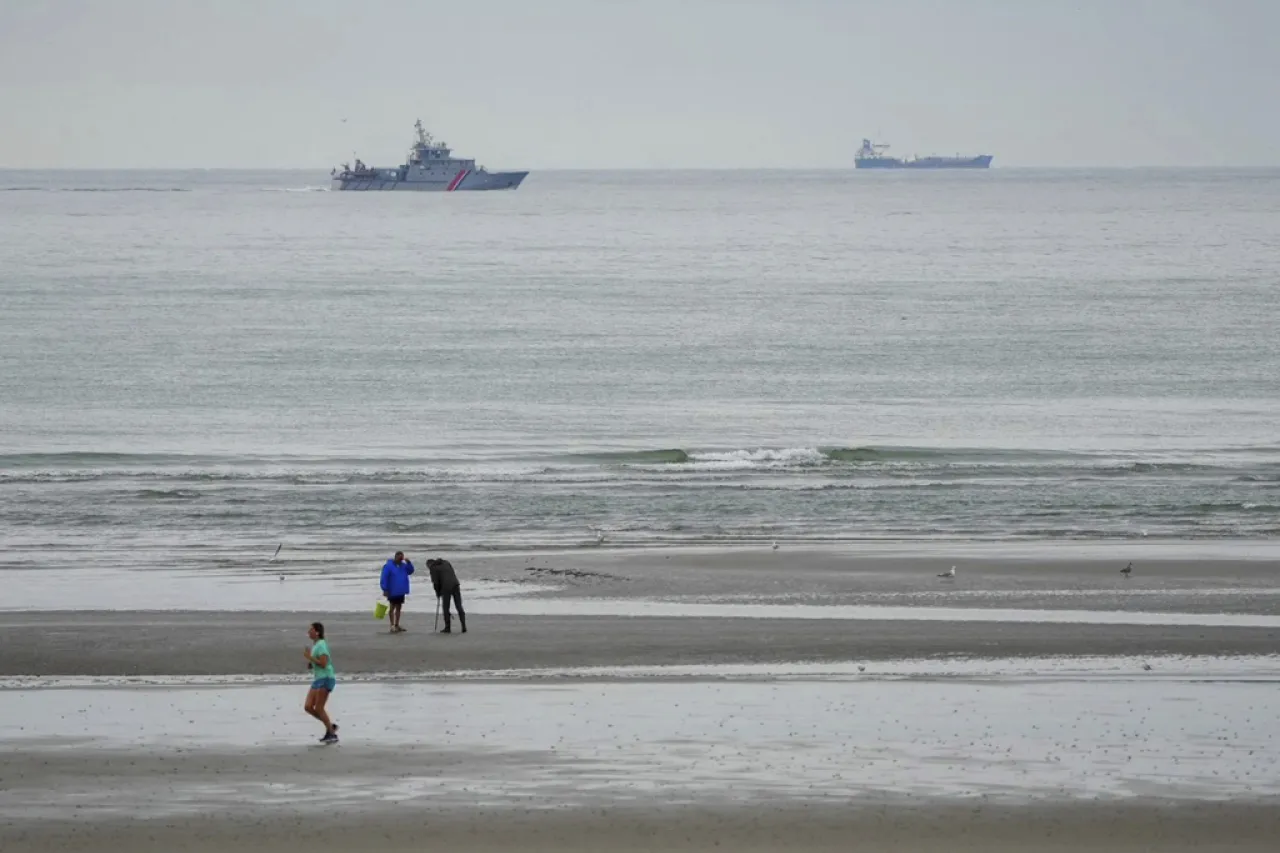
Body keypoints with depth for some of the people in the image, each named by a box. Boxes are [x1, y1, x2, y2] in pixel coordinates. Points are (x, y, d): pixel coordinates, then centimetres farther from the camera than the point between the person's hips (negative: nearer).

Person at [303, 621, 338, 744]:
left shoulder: (321, 645, -12)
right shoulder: (314, 645, 17)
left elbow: (323, 663, -22)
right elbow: (310, 665, 22)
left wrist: (309, 657, -16)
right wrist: (308, 657, 4)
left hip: (325, 679, -10)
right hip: (317, 679, 10)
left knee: (318, 708, -9)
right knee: (308, 707, 3)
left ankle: (332, 734, -3)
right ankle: (330, 726, 11)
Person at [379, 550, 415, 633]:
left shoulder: (403, 565, 9)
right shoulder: (388, 566, -11)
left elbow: (410, 571, 6)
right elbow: (384, 578, -14)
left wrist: (408, 562, -8)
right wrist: (385, 590, -18)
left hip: (401, 592, 7)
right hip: (393, 592, -7)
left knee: (398, 608, 11)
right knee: (392, 607, -4)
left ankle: (397, 625, 19)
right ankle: (392, 626, -4)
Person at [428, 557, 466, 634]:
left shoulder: (433, 568, 4)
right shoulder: (446, 562, 23)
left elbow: (435, 582, -1)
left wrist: (438, 593, 15)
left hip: (446, 587, -5)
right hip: (455, 584, 5)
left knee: (446, 608, 7)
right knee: (459, 606, 8)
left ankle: (447, 628, 8)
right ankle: (464, 627, 3)